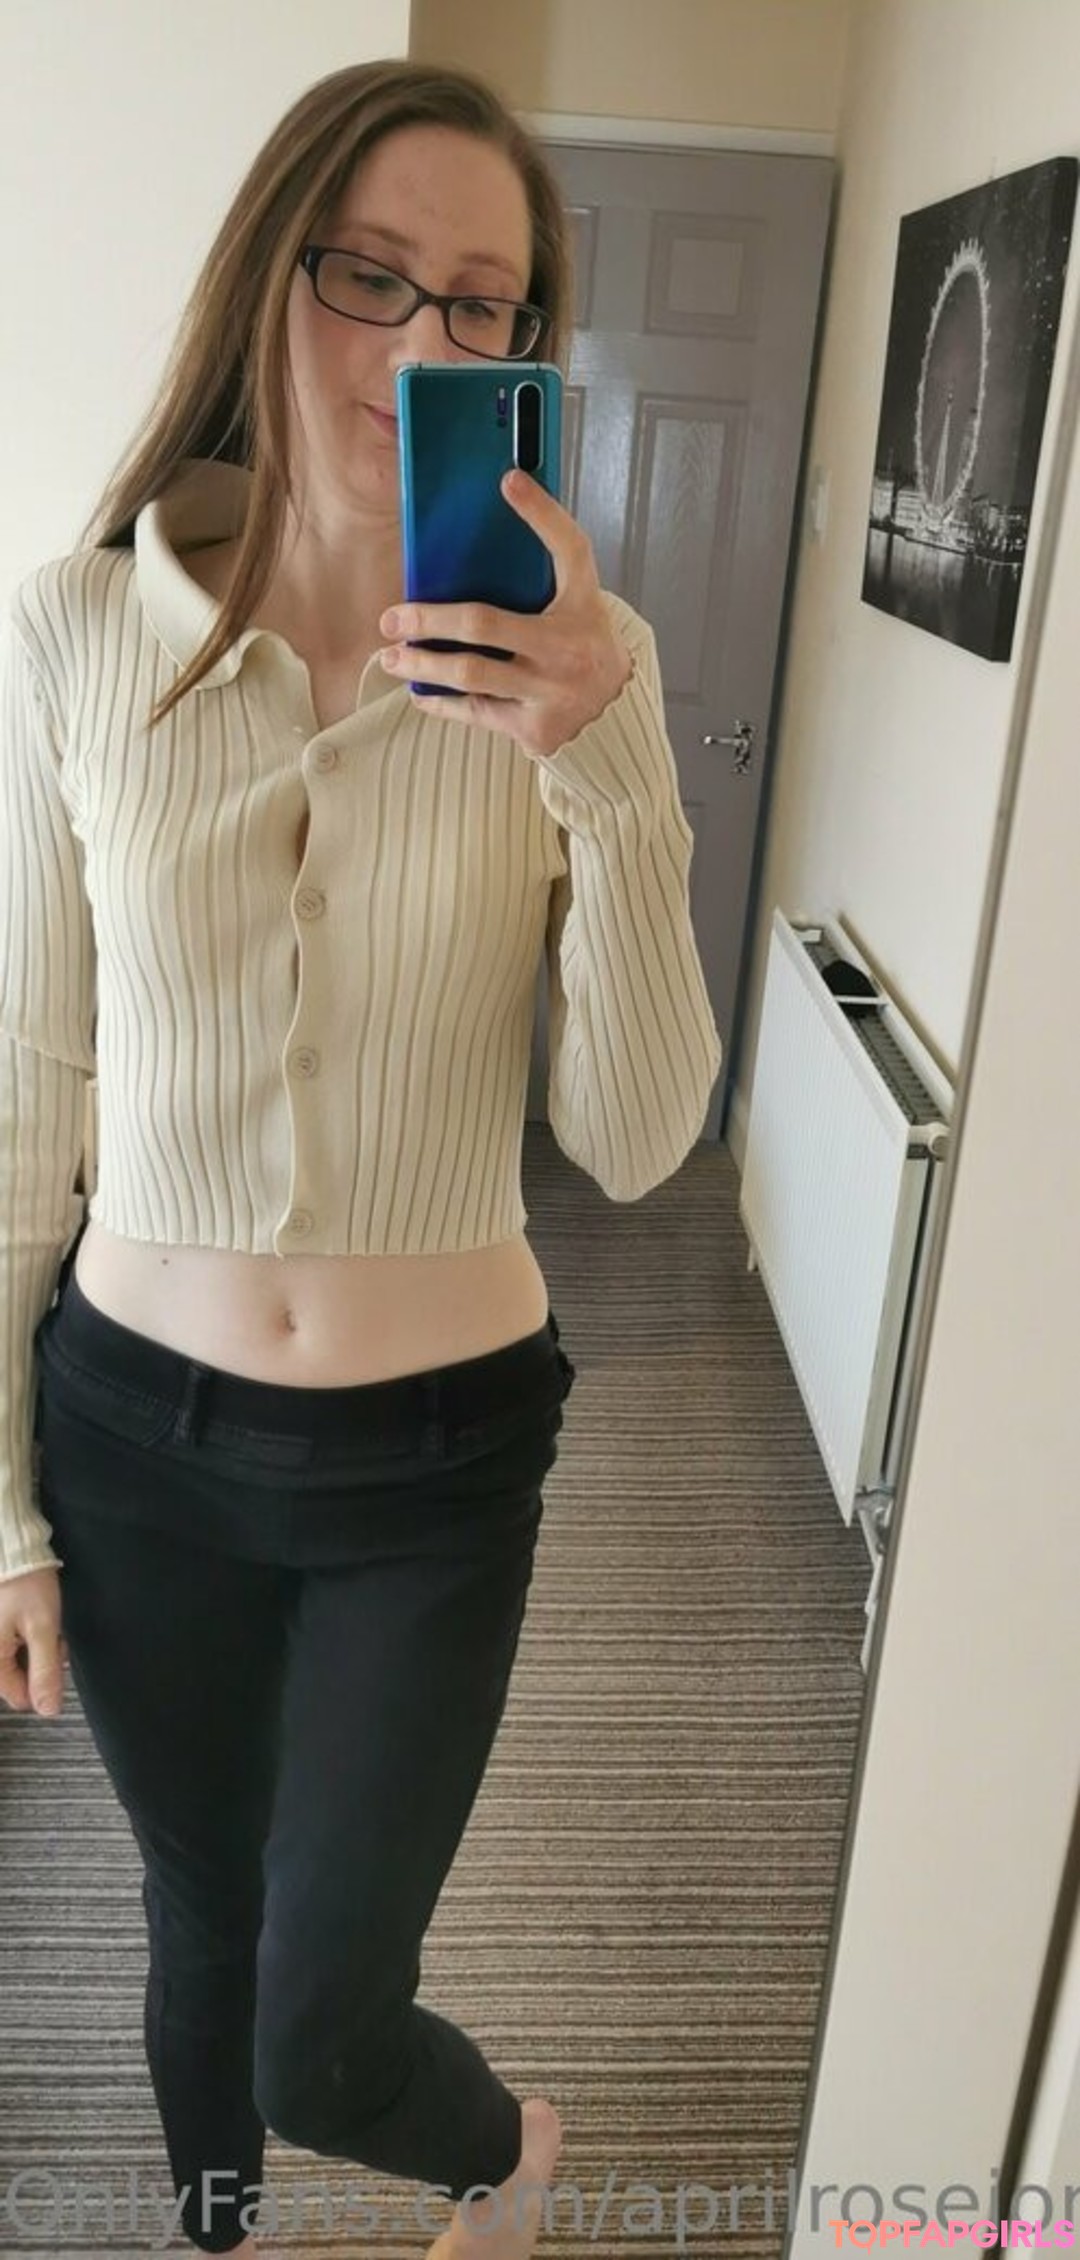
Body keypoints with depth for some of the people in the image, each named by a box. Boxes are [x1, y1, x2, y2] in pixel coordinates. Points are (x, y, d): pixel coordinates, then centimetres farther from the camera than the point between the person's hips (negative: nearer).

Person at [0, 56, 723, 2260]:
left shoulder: (576, 658, -10)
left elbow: (637, 1141, -15)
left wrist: (607, 767, -29)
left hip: (436, 1450, -1)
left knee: (326, 2035, 13)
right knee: (202, 1921, 25)